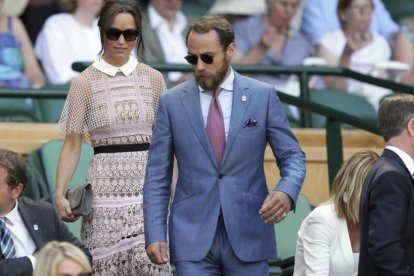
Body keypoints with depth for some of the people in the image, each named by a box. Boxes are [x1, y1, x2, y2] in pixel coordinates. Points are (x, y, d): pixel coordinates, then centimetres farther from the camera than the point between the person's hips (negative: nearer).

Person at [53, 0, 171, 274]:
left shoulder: (153, 79, 8)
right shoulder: (84, 82, 2)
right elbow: (72, 144, 3)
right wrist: (60, 194, -7)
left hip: (149, 189, 1)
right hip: (106, 187, -1)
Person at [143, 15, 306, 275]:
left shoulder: (263, 96, 3)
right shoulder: (172, 102, 4)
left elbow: (292, 156, 5)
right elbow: (157, 176, 5)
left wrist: (286, 192, -17)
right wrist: (155, 234, -5)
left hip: (248, 235, 0)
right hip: (192, 237, 0)